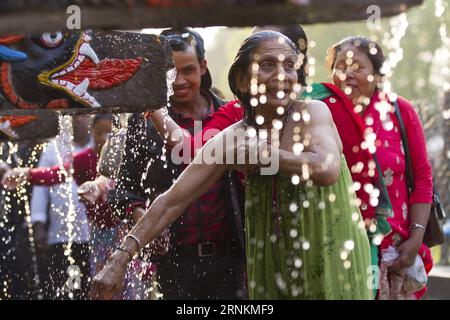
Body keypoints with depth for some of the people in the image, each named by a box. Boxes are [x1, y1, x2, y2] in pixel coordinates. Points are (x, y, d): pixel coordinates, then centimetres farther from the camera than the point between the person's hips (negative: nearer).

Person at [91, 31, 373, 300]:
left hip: (334, 259, -3)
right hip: (276, 266, 3)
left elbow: (328, 169, -31)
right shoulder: (229, 141, -3)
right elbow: (171, 201, -5)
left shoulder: (313, 113, -11)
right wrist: (120, 260, -11)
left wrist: (259, 152, -21)